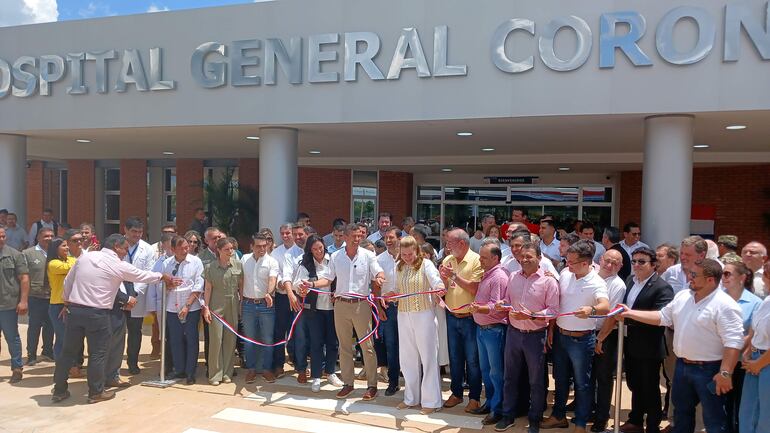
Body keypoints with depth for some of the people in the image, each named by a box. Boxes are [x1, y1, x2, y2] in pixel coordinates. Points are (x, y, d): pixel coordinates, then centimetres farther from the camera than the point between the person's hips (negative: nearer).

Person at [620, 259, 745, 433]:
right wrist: (630, 313, 4)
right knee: (681, 412, 22)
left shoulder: (724, 305, -19)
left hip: (709, 370, -7)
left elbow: (733, 342, -22)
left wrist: (725, 373, -25)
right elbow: (662, 317, 12)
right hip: (682, 365, 7)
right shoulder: (682, 296, 5)